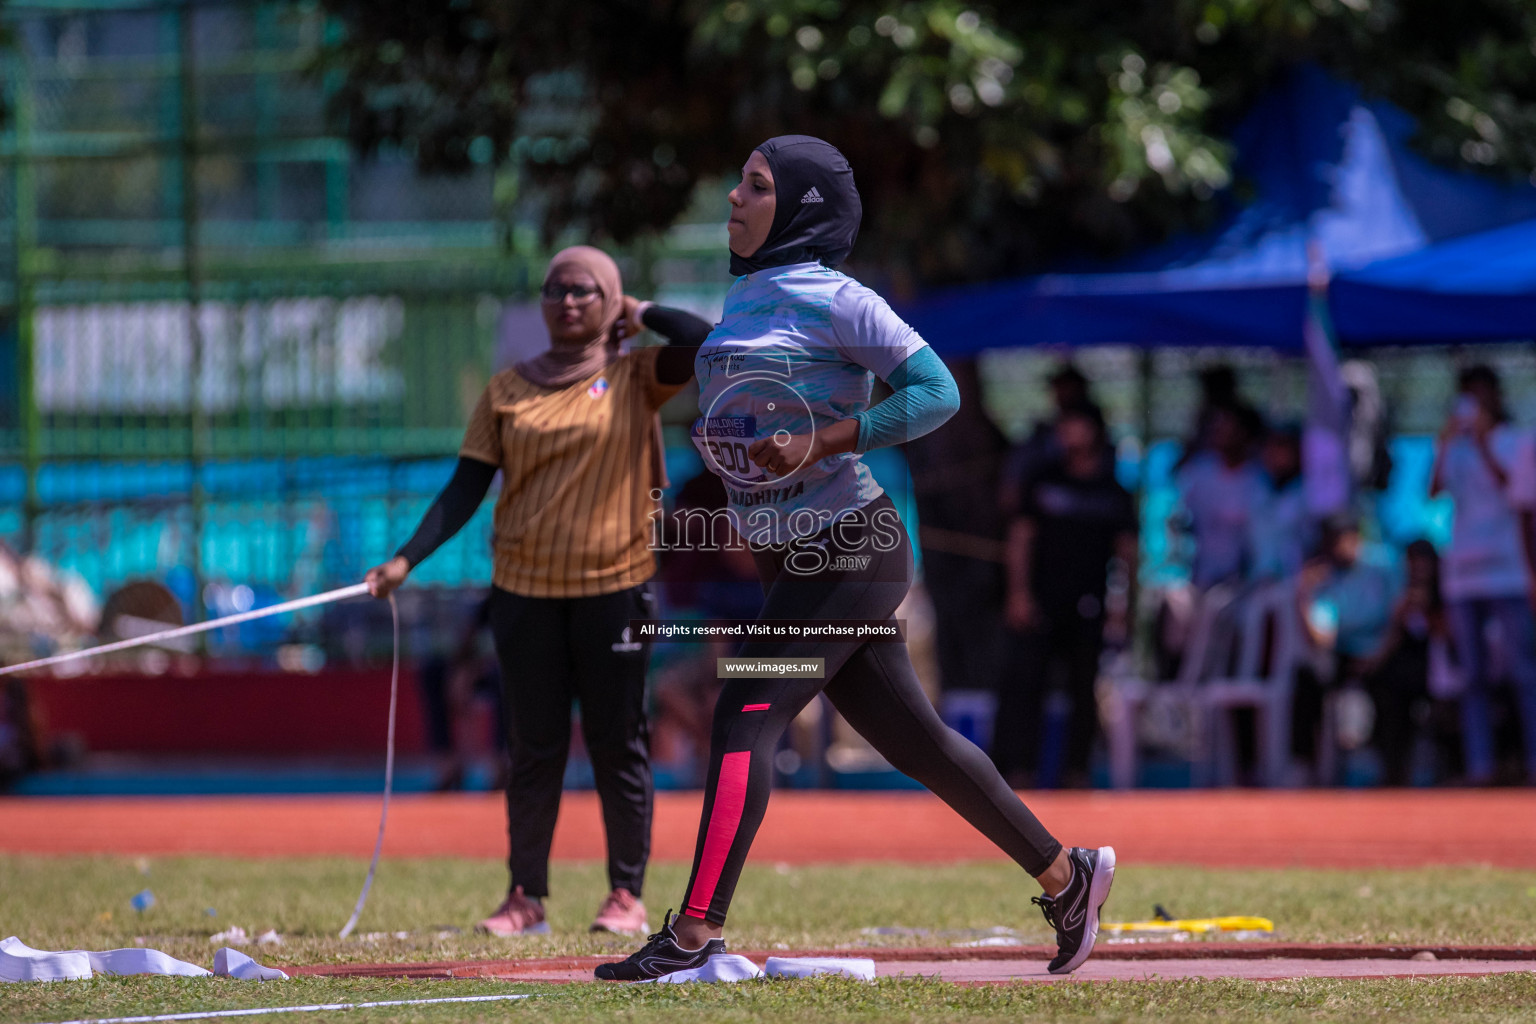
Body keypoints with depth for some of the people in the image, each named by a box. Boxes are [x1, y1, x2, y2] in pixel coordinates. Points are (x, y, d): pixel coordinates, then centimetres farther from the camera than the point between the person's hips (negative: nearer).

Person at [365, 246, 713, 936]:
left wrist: (639, 312, 0)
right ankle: (525, 897, 9)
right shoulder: (508, 391, 8)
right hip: (525, 592, 2)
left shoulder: (636, 378, 2)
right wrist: (407, 558, -4)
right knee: (534, 748, 5)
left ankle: (627, 895, 8)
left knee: (617, 744, 2)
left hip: (613, 586, -2)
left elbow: (704, 343, -15)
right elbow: (466, 488, 6)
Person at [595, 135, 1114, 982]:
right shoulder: (744, 299, 14)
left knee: (745, 717, -17)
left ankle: (694, 932, -19)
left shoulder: (831, 300, -12)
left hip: (848, 553, -9)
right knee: (913, 740, 12)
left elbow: (936, 390, -16)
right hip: (789, 560, 9)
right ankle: (1064, 875, 23)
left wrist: (819, 443, -23)